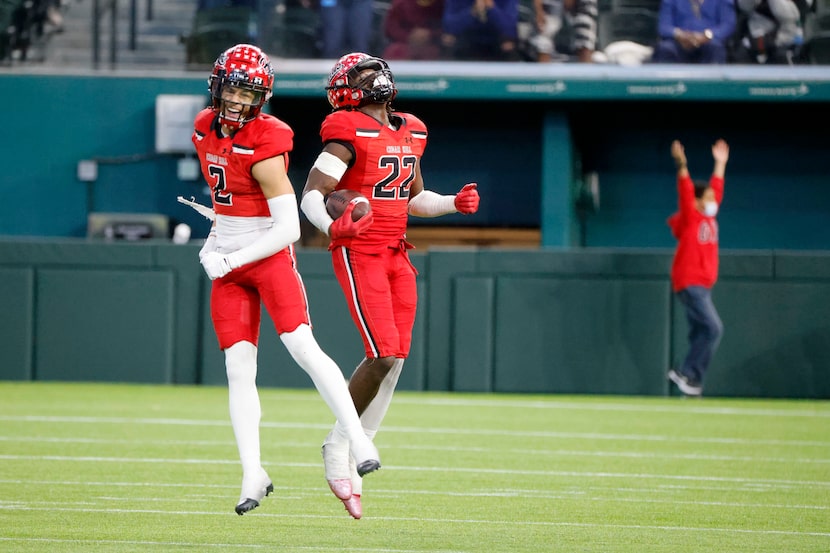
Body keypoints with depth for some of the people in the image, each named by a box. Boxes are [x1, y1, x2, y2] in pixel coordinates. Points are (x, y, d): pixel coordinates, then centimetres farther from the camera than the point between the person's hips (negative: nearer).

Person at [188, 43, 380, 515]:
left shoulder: (265, 146, -18)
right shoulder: (206, 128, 4)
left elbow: (289, 228, -19)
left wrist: (233, 259, -18)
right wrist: (216, 241, 14)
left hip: (270, 256, -6)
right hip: (227, 263, 6)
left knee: (303, 348, -19)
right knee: (239, 369, -1)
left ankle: (358, 440, -15)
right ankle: (253, 475, -1)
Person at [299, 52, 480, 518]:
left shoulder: (410, 134, 14)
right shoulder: (350, 133, -10)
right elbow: (312, 194, -14)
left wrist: (454, 203, 6)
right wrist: (332, 225, -33)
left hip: (396, 254, 8)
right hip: (358, 255, -8)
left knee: (395, 361, 2)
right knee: (384, 355, -15)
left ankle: (350, 461, 10)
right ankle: (338, 447, 1)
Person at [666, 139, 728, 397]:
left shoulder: (709, 217, 14)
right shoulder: (690, 218, -8)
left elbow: (716, 190, 24)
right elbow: (685, 192, -19)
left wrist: (720, 164, 26)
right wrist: (682, 165, -29)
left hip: (703, 286, 9)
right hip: (689, 283, -9)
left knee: (700, 333, 6)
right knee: (713, 328, -16)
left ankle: (691, 384, 7)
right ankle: (687, 373, -13)